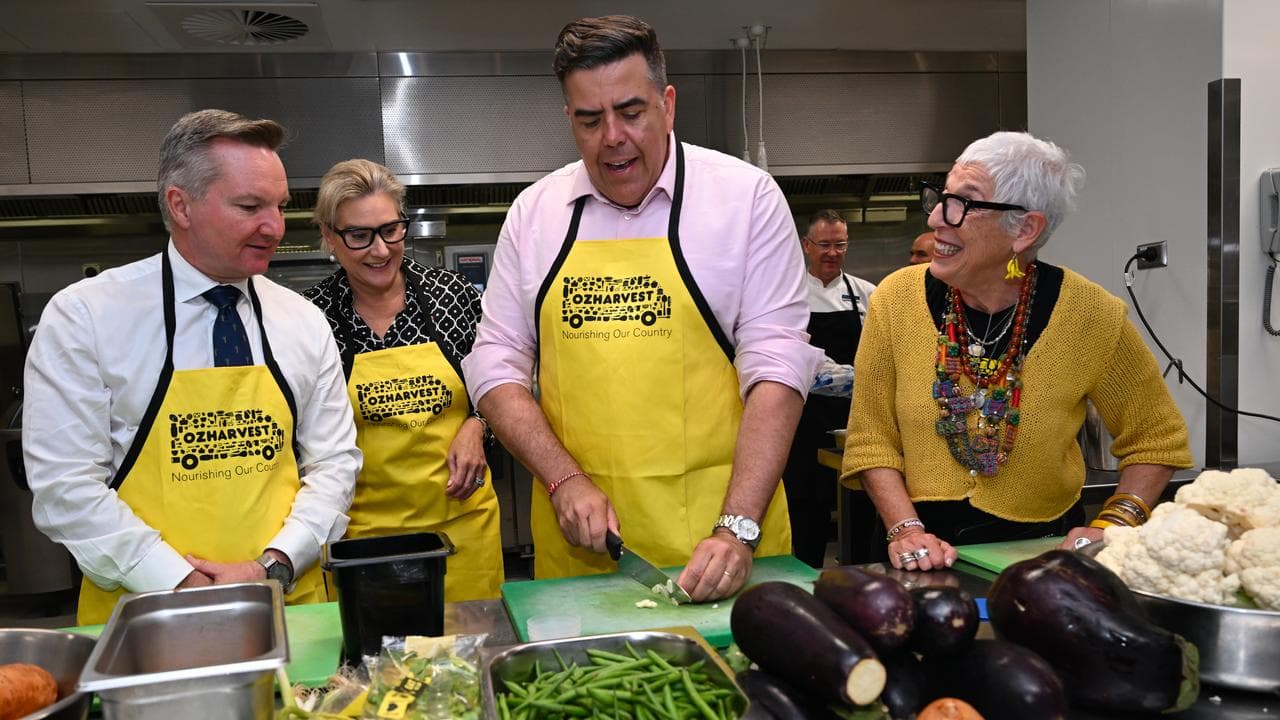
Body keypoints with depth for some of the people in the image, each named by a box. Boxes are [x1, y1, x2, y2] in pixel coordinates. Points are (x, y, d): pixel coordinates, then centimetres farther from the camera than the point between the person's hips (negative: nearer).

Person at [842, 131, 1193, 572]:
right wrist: (905, 530, -12)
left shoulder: (1090, 315, -7)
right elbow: (871, 442, -1)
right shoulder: (897, 299, -6)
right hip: (927, 557, 0)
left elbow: (1157, 439, 7)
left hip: (1044, 546, 0)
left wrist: (1112, 525, -5)